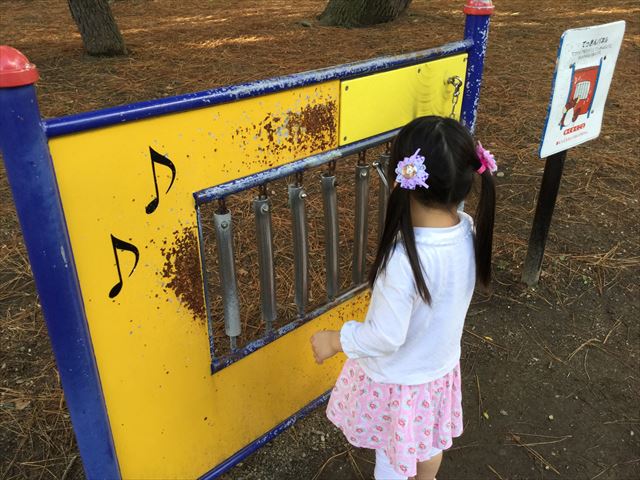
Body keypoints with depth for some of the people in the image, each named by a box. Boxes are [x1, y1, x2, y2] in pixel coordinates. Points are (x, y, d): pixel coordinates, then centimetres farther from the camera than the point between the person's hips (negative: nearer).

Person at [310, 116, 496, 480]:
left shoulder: (403, 260, -39)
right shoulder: (470, 232, -18)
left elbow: (386, 337, -28)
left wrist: (335, 340, -13)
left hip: (398, 379, -6)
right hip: (440, 366, 6)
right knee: (430, 439, 33)